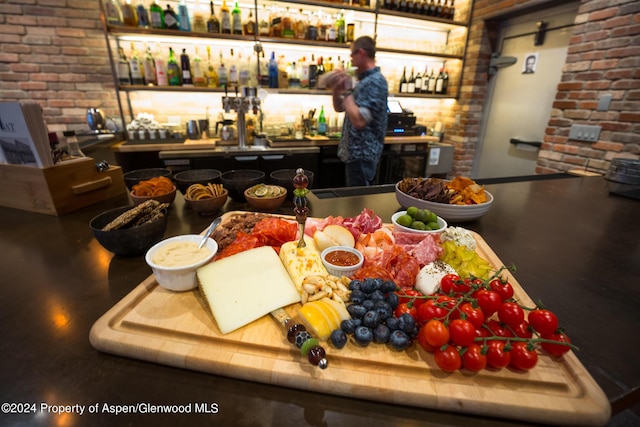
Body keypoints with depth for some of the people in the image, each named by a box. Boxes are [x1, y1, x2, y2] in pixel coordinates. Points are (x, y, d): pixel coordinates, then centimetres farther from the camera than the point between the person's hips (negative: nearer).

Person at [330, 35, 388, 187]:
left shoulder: (375, 81, -16)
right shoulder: (365, 80, 15)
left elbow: (359, 121, -27)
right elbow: (340, 108, 20)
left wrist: (347, 91, -17)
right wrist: (336, 89, 2)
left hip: (362, 155, -10)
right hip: (355, 153, 10)